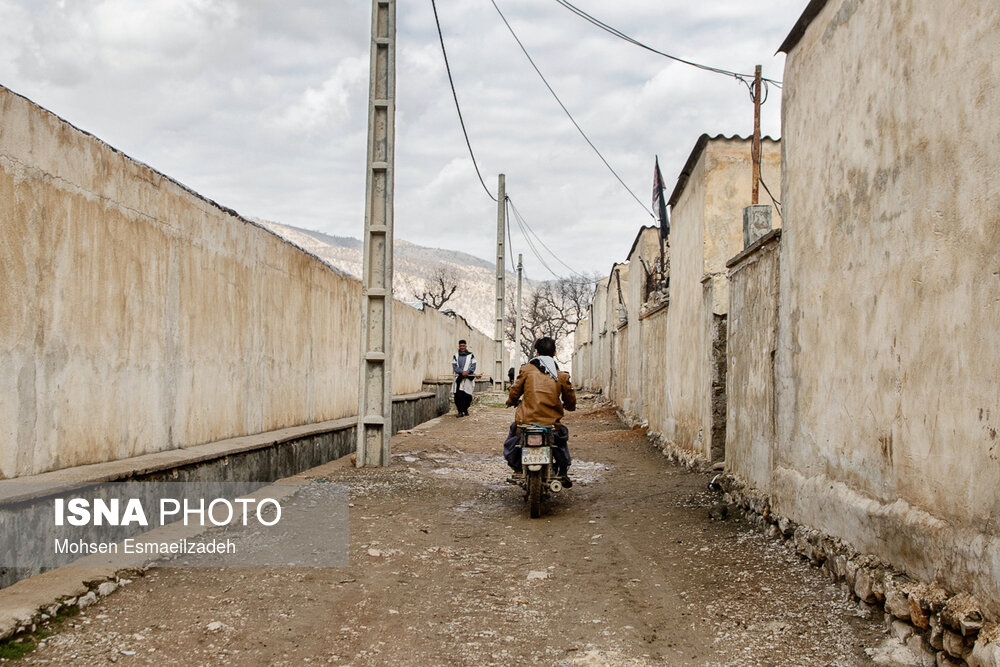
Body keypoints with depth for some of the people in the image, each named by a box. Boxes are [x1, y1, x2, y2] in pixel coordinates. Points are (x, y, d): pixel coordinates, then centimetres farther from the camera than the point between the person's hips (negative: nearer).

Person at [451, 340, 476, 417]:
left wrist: (467, 371, -14)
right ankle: (460, 411, -7)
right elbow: (454, 366, 2)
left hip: (468, 378, 0)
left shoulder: (471, 355, 9)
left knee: (467, 395, 0)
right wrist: (462, 372, -13)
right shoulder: (456, 356, 11)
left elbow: (473, 366, 2)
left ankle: (465, 409, 19)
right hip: (459, 378, 0)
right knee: (458, 395, -10)